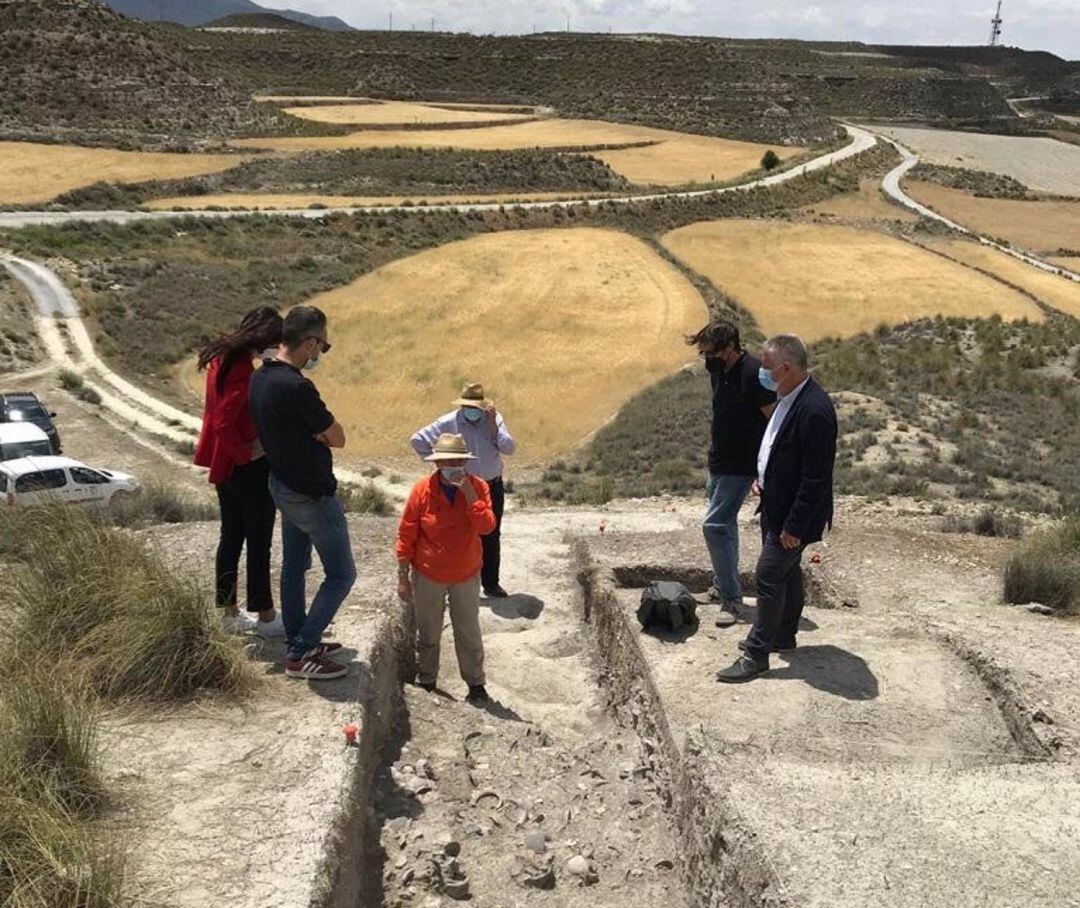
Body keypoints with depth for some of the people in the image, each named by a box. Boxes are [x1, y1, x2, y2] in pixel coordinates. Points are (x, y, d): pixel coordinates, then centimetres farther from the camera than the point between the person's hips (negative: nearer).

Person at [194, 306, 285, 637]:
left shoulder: (221, 359, 4)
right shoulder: (243, 371, -24)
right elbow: (224, 424, -27)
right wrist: (247, 452, -16)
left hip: (225, 464, 9)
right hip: (250, 467, -9)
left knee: (231, 536, 16)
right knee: (259, 542, 3)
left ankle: (229, 612, 26)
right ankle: (265, 616, 15)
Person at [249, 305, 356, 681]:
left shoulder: (260, 378, 1)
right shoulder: (296, 387, -28)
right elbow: (337, 438, -18)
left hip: (282, 484, 9)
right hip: (312, 494, -9)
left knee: (294, 566, 20)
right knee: (341, 574, 2)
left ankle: (298, 641, 32)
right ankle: (301, 655, 3)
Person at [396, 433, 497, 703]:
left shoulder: (478, 487, -10)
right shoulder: (422, 490, -14)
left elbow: (486, 526, -23)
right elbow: (406, 536, -8)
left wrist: (469, 493, -29)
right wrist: (403, 577, -6)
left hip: (466, 575, 1)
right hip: (428, 576, -1)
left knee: (469, 632, 13)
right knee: (428, 633, 14)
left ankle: (475, 683, 28)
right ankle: (426, 683, 32)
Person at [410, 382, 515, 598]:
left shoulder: (494, 419, -6)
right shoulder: (449, 422, -12)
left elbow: (510, 449, -12)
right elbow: (418, 440, -8)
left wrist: (493, 426, -22)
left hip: (493, 486, 3)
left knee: (492, 537, 13)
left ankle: (491, 584, 25)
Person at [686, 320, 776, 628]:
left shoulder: (753, 373, -20)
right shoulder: (718, 371, 6)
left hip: (741, 465, -9)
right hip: (719, 461, 9)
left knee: (715, 525, -13)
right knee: (724, 524, 18)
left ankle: (731, 597, -5)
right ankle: (722, 586, 32)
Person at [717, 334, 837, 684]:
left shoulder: (814, 410, -27)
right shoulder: (789, 397, 3)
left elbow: (816, 479, -26)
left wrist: (794, 526, -22)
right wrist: (763, 478, 9)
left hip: (793, 514, -10)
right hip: (775, 506, 10)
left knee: (769, 578, -3)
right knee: (787, 573, 22)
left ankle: (756, 655, 7)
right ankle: (783, 637, 38)